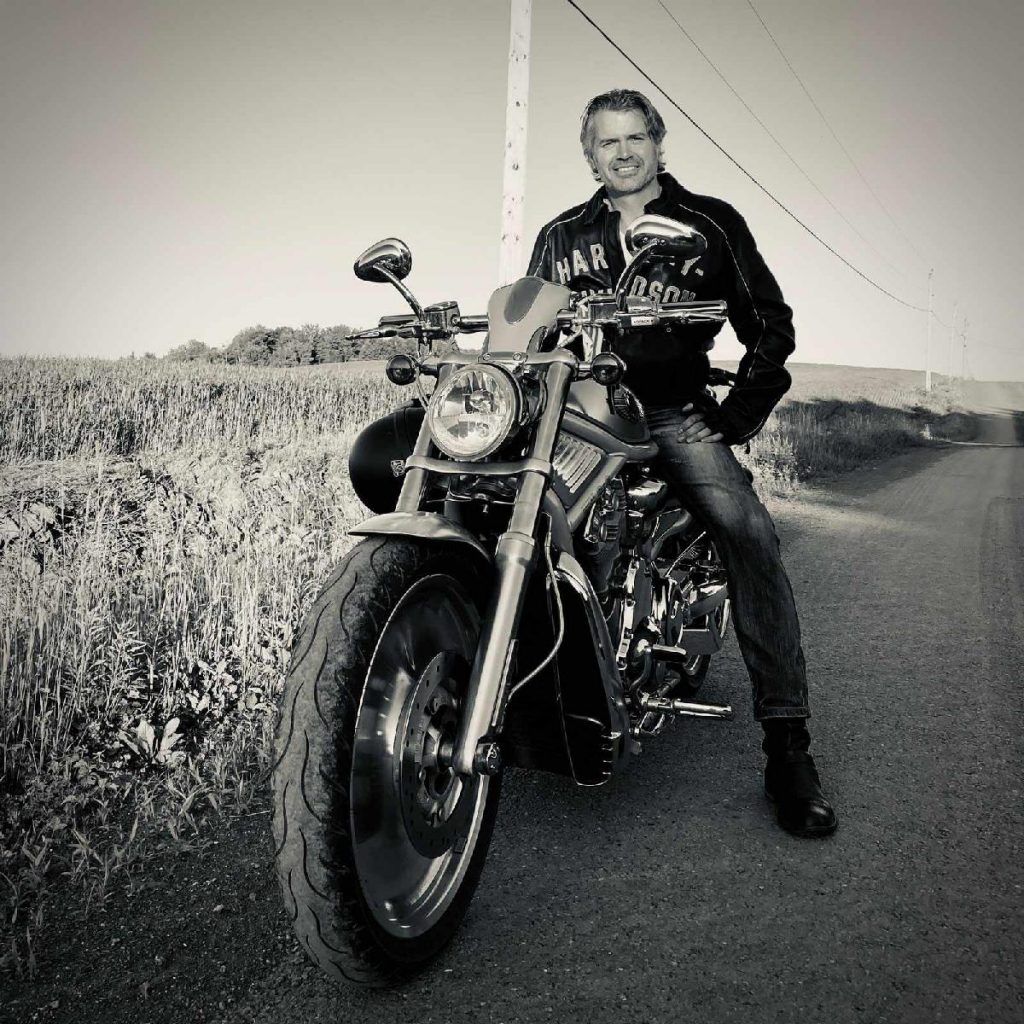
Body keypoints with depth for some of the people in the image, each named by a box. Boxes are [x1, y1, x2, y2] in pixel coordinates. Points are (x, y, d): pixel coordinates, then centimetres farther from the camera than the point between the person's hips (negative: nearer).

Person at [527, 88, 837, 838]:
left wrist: (742, 410, -3)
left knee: (748, 530, -26)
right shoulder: (560, 237, 22)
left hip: (672, 409, -2)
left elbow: (771, 322, 11)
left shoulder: (710, 224, 14)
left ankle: (788, 745, -21)